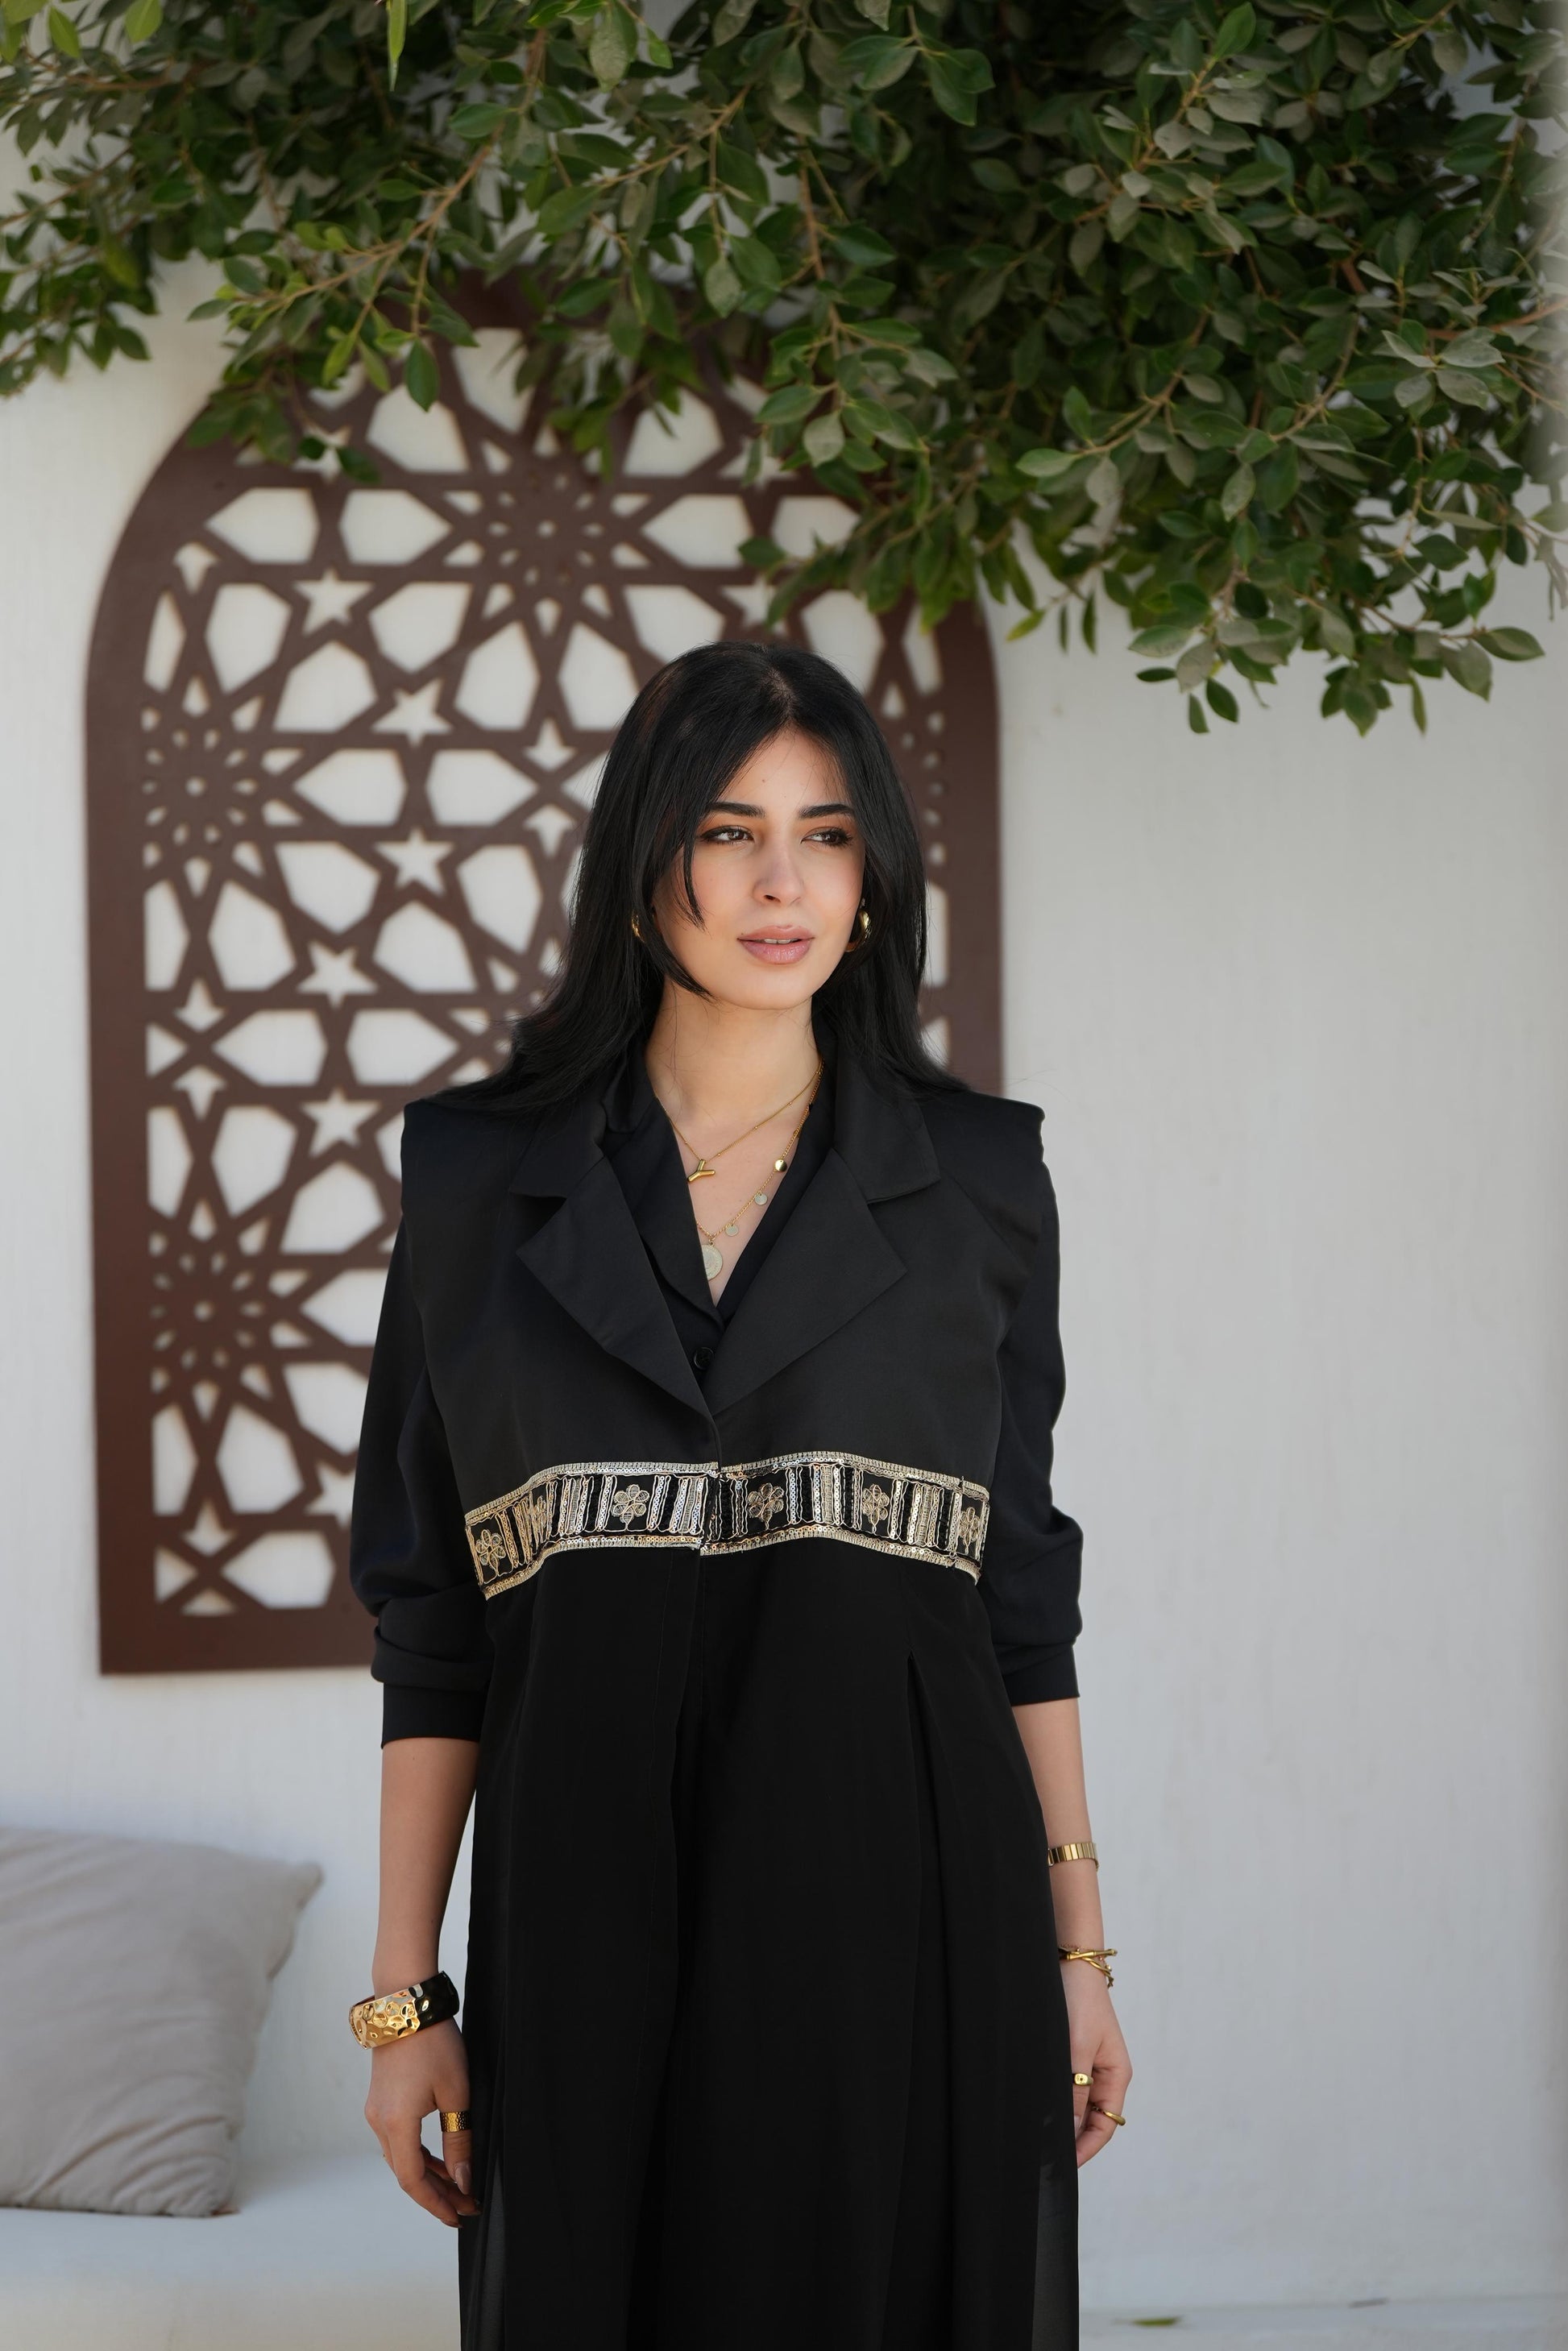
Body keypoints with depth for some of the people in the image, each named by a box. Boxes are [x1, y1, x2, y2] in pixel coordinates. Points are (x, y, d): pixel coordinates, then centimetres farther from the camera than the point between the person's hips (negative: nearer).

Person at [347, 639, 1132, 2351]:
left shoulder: (977, 1171, 6)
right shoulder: (483, 1172, 5)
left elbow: (1023, 1583, 8)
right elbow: (429, 1622, 4)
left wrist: (1079, 1950, 4)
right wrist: (402, 1994, 1)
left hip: (904, 1896, 0)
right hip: (592, 1907, 0)